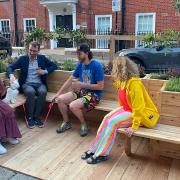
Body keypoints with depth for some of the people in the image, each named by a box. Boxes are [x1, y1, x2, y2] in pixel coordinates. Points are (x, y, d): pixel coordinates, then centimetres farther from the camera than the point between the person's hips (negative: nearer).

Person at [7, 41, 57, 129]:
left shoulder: (42, 58, 11)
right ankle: (30, 117, -19)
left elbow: (54, 65, 14)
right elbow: (10, 67, 3)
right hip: (27, 84, -1)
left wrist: (45, 71, -5)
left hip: (40, 84, 1)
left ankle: (36, 116, -20)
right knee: (31, 92, -36)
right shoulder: (22, 59, 7)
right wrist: (11, 75, -21)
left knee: (43, 92, -34)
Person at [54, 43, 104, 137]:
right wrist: (58, 93, 5)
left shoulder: (96, 65, -17)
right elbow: (70, 80, 9)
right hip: (81, 91, 7)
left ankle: (84, 125, 1)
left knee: (73, 105, -28)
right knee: (60, 99, -6)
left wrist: (82, 84, -20)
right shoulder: (80, 64, 4)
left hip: (94, 94, -7)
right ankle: (66, 123, 16)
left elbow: (100, 86, -18)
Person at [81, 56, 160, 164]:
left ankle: (101, 154, -10)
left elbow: (139, 107, -28)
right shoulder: (122, 81, -1)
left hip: (142, 113, -8)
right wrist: (121, 112, 17)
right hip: (128, 109, 8)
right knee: (107, 118, -11)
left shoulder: (134, 83, -28)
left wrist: (134, 127, -27)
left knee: (113, 122, -22)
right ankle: (95, 149, -4)